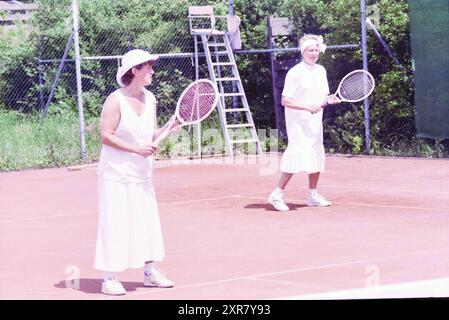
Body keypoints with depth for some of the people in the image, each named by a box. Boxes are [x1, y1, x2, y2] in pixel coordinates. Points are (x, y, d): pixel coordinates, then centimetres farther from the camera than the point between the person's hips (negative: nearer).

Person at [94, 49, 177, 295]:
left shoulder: (149, 99, 6)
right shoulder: (115, 101, -15)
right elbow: (106, 136, -18)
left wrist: (169, 126, -7)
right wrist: (137, 149, -22)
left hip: (141, 173, 7)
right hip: (116, 174, -7)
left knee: (148, 220, 10)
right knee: (115, 223, -4)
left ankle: (150, 271, 22)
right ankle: (109, 278, 4)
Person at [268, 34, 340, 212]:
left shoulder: (321, 71, 11)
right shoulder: (295, 73, -12)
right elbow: (285, 101, -15)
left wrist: (329, 99, -2)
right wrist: (307, 107, -23)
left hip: (315, 121, 8)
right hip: (298, 122, -8)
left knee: (317, 155, 9)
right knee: (298, 155, -16)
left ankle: (313, 195, 21)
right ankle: (277, 194, -10)